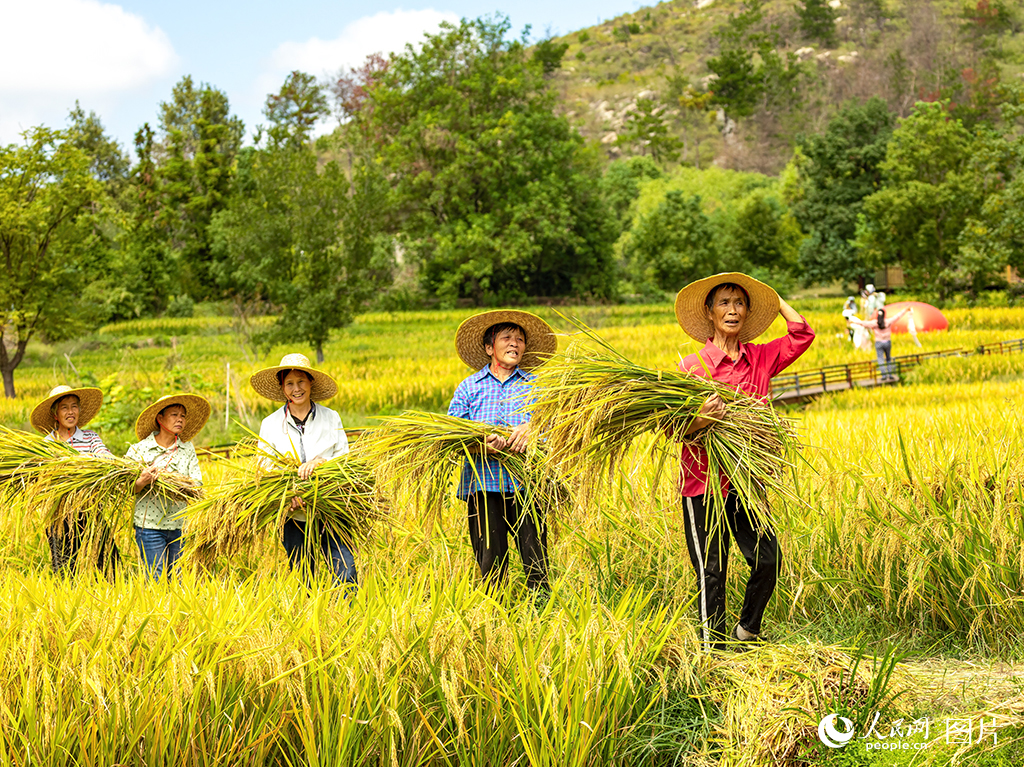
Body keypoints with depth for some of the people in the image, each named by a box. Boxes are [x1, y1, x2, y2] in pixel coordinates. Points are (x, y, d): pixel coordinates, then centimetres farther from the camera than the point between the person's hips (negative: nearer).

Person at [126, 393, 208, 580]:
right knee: (156, 582, -5)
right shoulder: (138, 450, -1)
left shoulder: (188, 449, 8)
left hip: (179, 525, 3)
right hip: (150, 525, -3)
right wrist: (142, 482, -23)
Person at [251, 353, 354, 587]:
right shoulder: (270, 425, 6)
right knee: (303, 584, 5)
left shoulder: (331, 418, 8)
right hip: (294, 516, 0)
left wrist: (321, 461, -16)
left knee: (345, 574, -13)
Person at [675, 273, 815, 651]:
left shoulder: (761, 358, 8)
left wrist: (770, 296, 11)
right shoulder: (693, 366, -4)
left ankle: (746, 632, 22)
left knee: (768, 559, 0)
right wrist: (700, 420, -28)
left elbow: (802, 333, 3)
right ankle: (712, 649, 13)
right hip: (704, 480, -4)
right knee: (711, 570, 0)